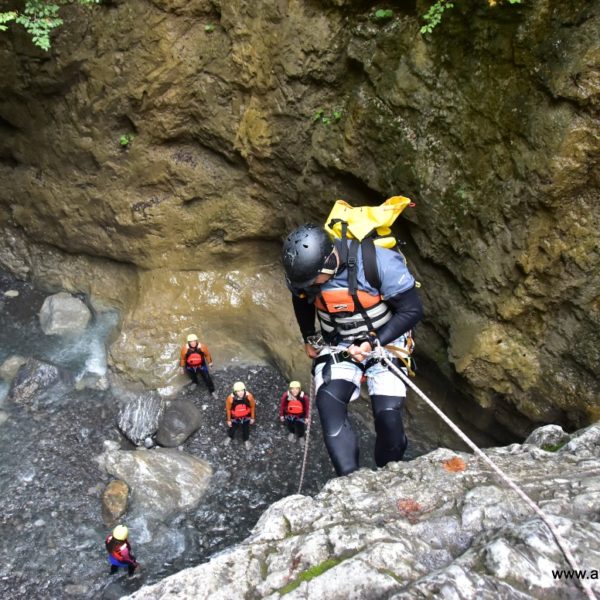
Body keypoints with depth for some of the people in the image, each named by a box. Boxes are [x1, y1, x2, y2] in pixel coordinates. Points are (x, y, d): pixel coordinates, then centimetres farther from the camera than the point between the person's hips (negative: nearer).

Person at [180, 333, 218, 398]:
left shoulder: (202, 347, -28)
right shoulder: (185, 348, -29)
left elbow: (207, 355, -8)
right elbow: (182, 358, -11)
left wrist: (210, 362, 6)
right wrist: (182, 367, 0)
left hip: (201, 365, 0)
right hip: (190, 367, 0)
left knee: (207, 378, 2)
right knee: (193, 377, 27)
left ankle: (212, 391, 23)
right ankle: (195, 383, 61)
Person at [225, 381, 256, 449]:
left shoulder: (249, 396, -32)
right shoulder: (230, 398, -34)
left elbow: (252, 406, -12)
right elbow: (228, 409, -15)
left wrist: (252, 418, -1)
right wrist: (229, 420, -3)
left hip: (246, 417, 1)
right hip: (235, 417, 0)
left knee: (246, 429, 25)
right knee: (232, 428, 27)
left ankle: (246, 440, 57)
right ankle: (230, 437, 61)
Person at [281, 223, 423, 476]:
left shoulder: (379, 263, -29)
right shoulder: (303, 271, -14)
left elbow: (412, 310, -19)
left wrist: (372, 343, -23)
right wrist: (309, 339, 12)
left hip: (383, 342, -3)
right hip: (337, 346, 3)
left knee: (388, 416, -14)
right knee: (328, 403, -23)